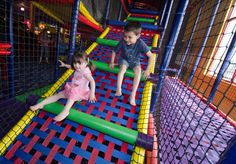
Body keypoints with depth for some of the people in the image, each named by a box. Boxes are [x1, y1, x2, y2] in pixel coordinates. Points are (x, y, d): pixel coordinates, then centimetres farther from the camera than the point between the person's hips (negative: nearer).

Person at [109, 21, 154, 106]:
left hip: (135, 61, 0)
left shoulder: (140, 43, -30)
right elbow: (114, 51, -8)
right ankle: (118, 89, -25)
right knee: (122, 68, -32)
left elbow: (151, 56, -24)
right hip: (124, 59, 1)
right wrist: (112, 62, -7)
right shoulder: (122, 41, -25)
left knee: (138, 71, -28)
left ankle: (133, 94, -26)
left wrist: (148, 69, -24)